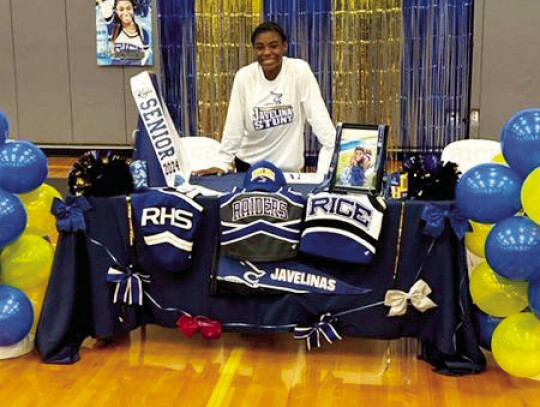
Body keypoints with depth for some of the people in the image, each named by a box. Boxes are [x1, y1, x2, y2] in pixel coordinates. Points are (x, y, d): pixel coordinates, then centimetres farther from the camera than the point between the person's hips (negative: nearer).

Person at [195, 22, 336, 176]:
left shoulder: (300, 70, -10)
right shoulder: (244, 76, -6)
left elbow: (319, 117, -14)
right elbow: (234, 124, -3)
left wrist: (337, 155, -21)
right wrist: (222, 163, -6)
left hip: (288, 167, -1)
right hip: (249, 163, 2)